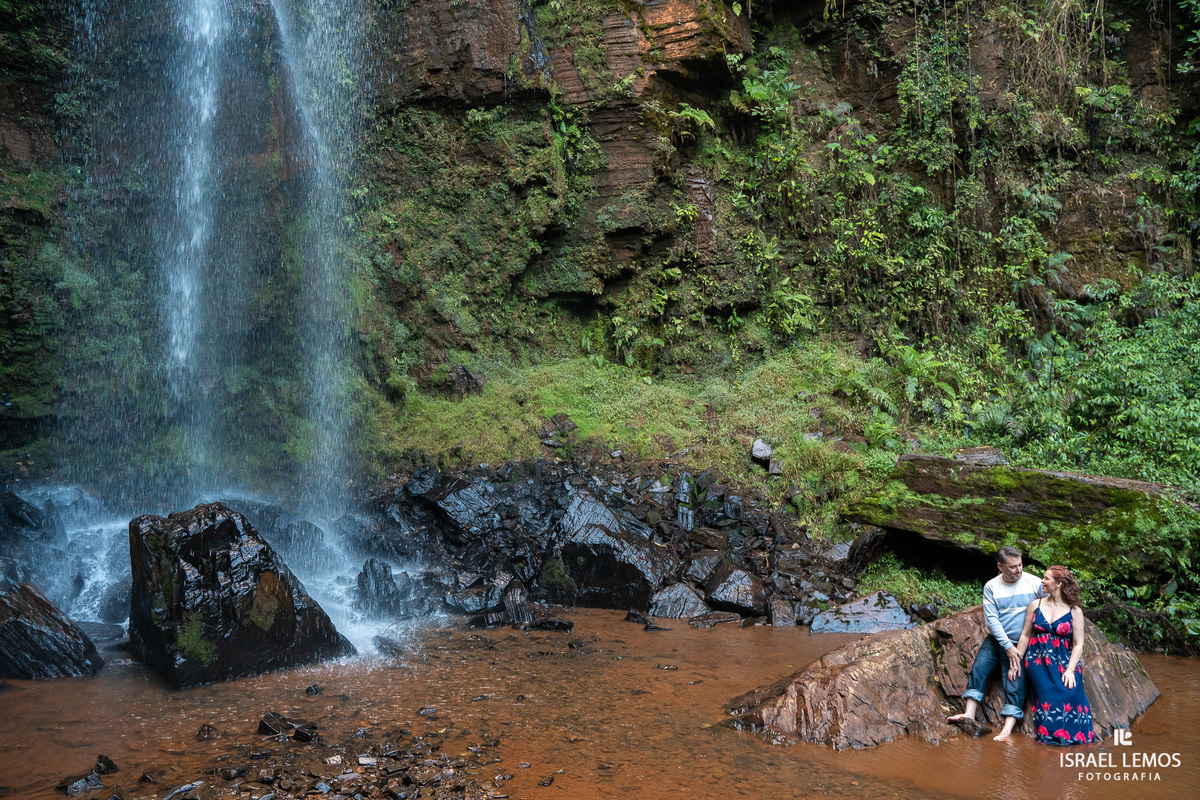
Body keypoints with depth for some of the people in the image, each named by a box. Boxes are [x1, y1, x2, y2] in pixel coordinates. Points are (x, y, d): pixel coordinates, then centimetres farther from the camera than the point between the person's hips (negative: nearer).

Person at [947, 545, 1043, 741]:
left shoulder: (1035, 583, -3)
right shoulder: (991, 587, -1)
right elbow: (991, 619, -6)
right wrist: (1008, 646, -15)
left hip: (1023, 644, -2)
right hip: (997, 640, 2)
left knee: (1015, 682, -12)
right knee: (978, 669, -15)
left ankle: (1007, 730, -19)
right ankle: (970, 714, -15)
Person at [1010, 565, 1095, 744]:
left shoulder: (1074, 611, 4)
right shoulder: (1036, 605, 10)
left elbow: (1078, 644, 0)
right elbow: (1025, 635, 11)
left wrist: (1070, 670, -14)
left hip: (1064, 660, -1)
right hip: (1038, 660, 1)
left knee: (1070, 692, -28)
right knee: (1049, 692, -25)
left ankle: (1074, 735, -19)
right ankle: (1052, 735, -19)